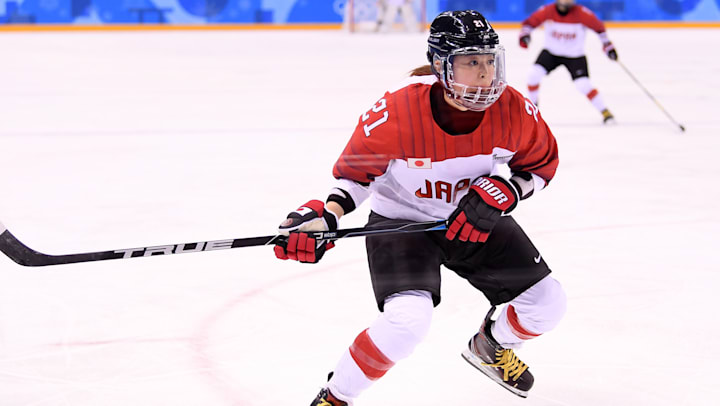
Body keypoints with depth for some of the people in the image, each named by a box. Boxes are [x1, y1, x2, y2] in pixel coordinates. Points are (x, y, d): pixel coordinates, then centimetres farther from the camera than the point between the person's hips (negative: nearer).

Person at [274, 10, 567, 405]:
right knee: (407, 319, -28)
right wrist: (327, 214, -29)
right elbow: (356, 170, -13)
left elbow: (540, 162, -2)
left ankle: (491, 347, 39)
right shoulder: (396, 112, -29)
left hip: (476, 219, 5)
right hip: (401, 219, -5)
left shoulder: (514, 110, -21)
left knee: (546, 303, 3)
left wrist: (502, 191, -20)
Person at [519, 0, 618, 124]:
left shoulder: (581, 13, -19)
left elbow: (598, 26, -7)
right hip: (551, 52, 2)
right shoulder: (547, 11, -14)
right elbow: (530, 22, -5)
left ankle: (605, 111, 0)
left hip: (575, 56, -2)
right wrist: (524, 35, -25)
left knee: (583, 85, -17)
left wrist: (608, 46, -4)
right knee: (534, 74, -16)